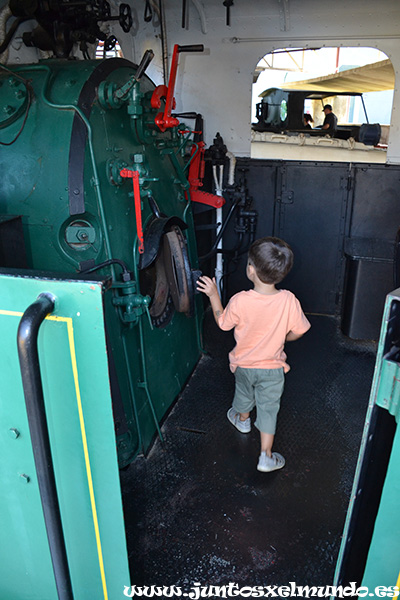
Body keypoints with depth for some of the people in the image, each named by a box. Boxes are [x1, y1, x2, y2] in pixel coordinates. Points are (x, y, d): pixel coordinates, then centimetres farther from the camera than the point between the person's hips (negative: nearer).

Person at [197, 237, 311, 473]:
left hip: (244, 364, 1)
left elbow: (223, 323, -9)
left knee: (244, 393, 29)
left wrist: (213, 295, -2)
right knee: (268, 408, 15)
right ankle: (266, 457, 22)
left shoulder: (239, 301, -27)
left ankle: (242, 420, 59)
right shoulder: (289, 300, -24)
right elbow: (297, 332, -10)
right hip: (272, 368, -1)